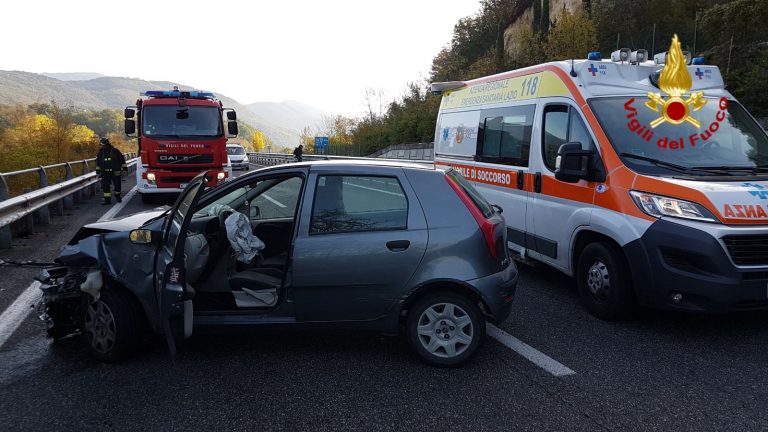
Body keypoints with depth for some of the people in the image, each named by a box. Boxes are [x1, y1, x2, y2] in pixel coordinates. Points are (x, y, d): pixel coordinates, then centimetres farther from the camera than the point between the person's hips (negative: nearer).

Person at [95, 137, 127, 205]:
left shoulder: (115, 151, -4)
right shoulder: (101, 152, 6)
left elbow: (122, 159, 3)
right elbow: (98, 163, 17)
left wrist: (125, 168, 1)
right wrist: (98, 171, 17)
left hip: (115, 172, -2)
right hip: (105, 173, 3)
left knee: (117, 185, 4)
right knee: (105, 186, -2)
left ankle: (118, 196, 28)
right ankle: (107, 199, 3)